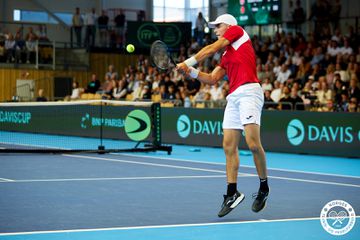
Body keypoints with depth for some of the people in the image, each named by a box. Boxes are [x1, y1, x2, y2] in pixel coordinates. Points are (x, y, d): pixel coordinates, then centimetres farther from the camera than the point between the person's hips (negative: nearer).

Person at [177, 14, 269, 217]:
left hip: (249, 91, -9)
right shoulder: (226, 56, 29)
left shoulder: (237, 30, 11)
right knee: (229, 146, 1)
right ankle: (232, 193, 4)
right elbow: (212, 79, 25)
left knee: (253, 143, -17)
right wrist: (191, 72, 11)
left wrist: (188, 62, 12)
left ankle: (264, 187, -2)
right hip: (234, 97, 9)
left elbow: (211, 49, 6)